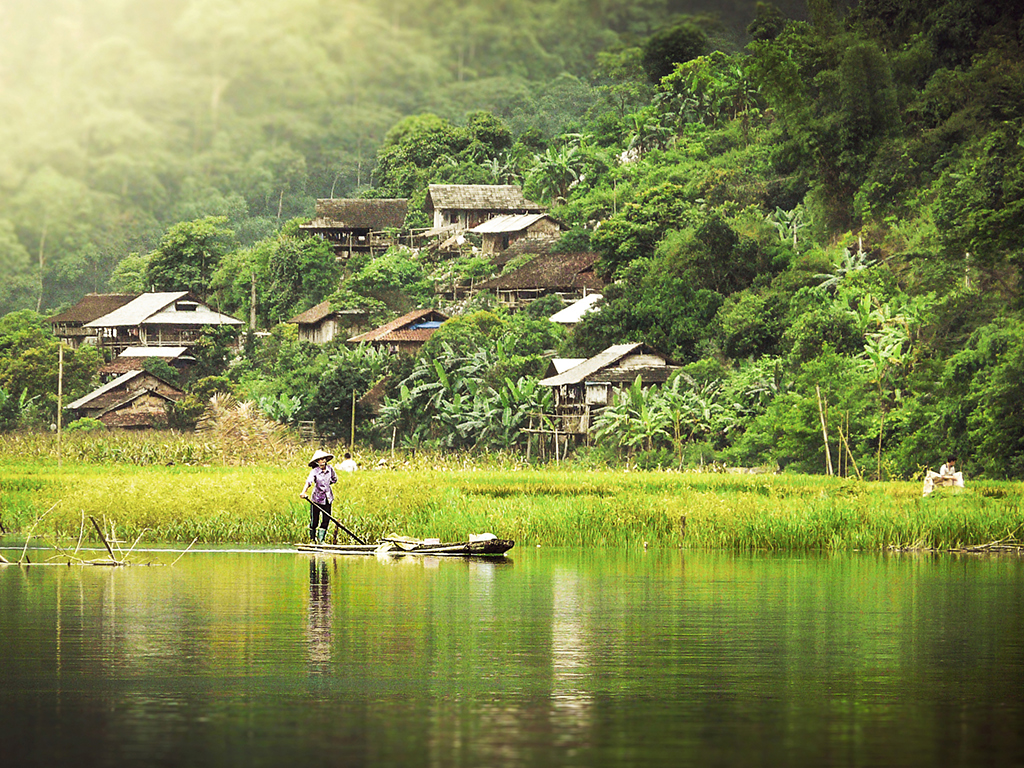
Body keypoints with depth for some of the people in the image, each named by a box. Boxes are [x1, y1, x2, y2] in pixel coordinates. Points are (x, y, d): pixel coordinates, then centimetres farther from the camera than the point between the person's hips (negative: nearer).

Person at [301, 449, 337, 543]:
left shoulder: (330, 469, -1)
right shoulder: (315, 471, -15)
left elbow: (334, 479, 18)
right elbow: (309, 482, -32)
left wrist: (325, 484, 6)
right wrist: (303, 492, -49)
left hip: (327, 498, 4)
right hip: (316, 498, -4)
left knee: (326, 520, -1)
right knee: (314, 521, 0)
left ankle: (321, 540, 9)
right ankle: (312, 539, 18)